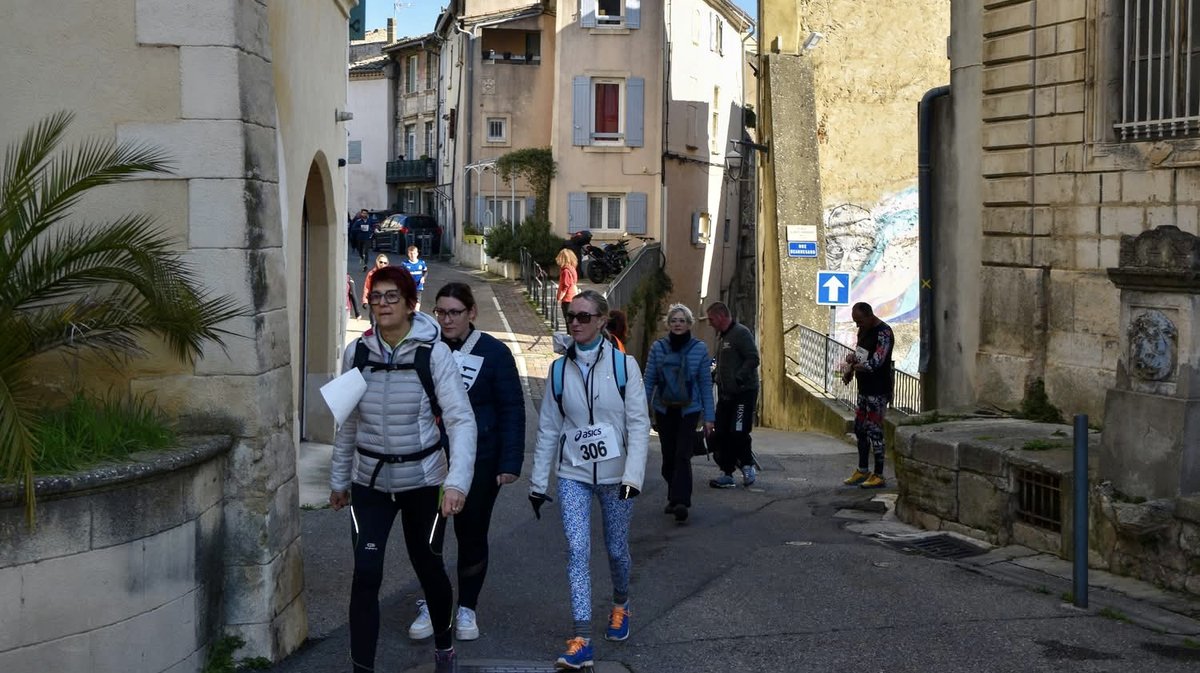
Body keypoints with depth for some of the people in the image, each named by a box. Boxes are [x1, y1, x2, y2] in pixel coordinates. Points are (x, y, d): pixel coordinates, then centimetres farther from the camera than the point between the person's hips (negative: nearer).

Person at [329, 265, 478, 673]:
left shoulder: (433, 353, -14)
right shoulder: (357, 352, -3)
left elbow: (461, 419, -19)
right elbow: (348, 421, 8)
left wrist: (457, 482, -30)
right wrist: (339, 479, 13)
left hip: (422, 480, -2)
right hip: (370, 481, 2)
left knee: (428, 566, 14)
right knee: (366, 575, -8)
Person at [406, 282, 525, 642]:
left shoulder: (493, 352, -5)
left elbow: (512, 410, -4)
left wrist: (510, 462, -11)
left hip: (479, 460, -2)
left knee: (472, 533, 8)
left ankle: (467, 608, 23)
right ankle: (431, 605, 19)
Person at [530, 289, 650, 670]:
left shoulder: (623, 364, -6)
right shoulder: (559, 370, 1)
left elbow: (638, 424, -8)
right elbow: (548, 428, 5)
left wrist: (633, 476, -16)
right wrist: (538, 482, 5)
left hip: (615, 475, -1)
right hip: (573, 475, 1)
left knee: (617, 549, 11)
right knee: (577, 551, -10)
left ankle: (620, 605, 43)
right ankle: (582, 641, -11)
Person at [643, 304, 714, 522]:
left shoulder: (699, 348, -3)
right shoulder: (658, 347, -1)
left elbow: (706, 384, -1)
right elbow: (649, 381, 2)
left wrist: (709, 417, -3)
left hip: (689, 411, -2)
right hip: (664, 411, 2)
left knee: (682, 456, -14)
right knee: (669, 457, 10)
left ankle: (680, 502, -17)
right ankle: (674, 497, 27)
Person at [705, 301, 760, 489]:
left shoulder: (741, 333, -11)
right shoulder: (721, 336, 18)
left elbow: (753, 359, -19)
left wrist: (739, 378, -26)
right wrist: (714, 375, 11)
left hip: (744, 392, -9)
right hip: (726, 393, 9)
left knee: (738, 433, -11)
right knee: (721, 434, 5)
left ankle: (748, 466, 9)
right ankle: (726, 474, 11)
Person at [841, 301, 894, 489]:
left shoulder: (883, 333, -17)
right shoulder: (863, 330, 11)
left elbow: (875, 363, -25)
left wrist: (852, 367, -12)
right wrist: (852, 359, 1)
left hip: (878, 391, -9)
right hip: (864, 389, 9)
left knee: (874, 431, -6)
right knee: (860, 429, 14)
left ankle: (879, 476, 0)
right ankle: (862, 471, 25)